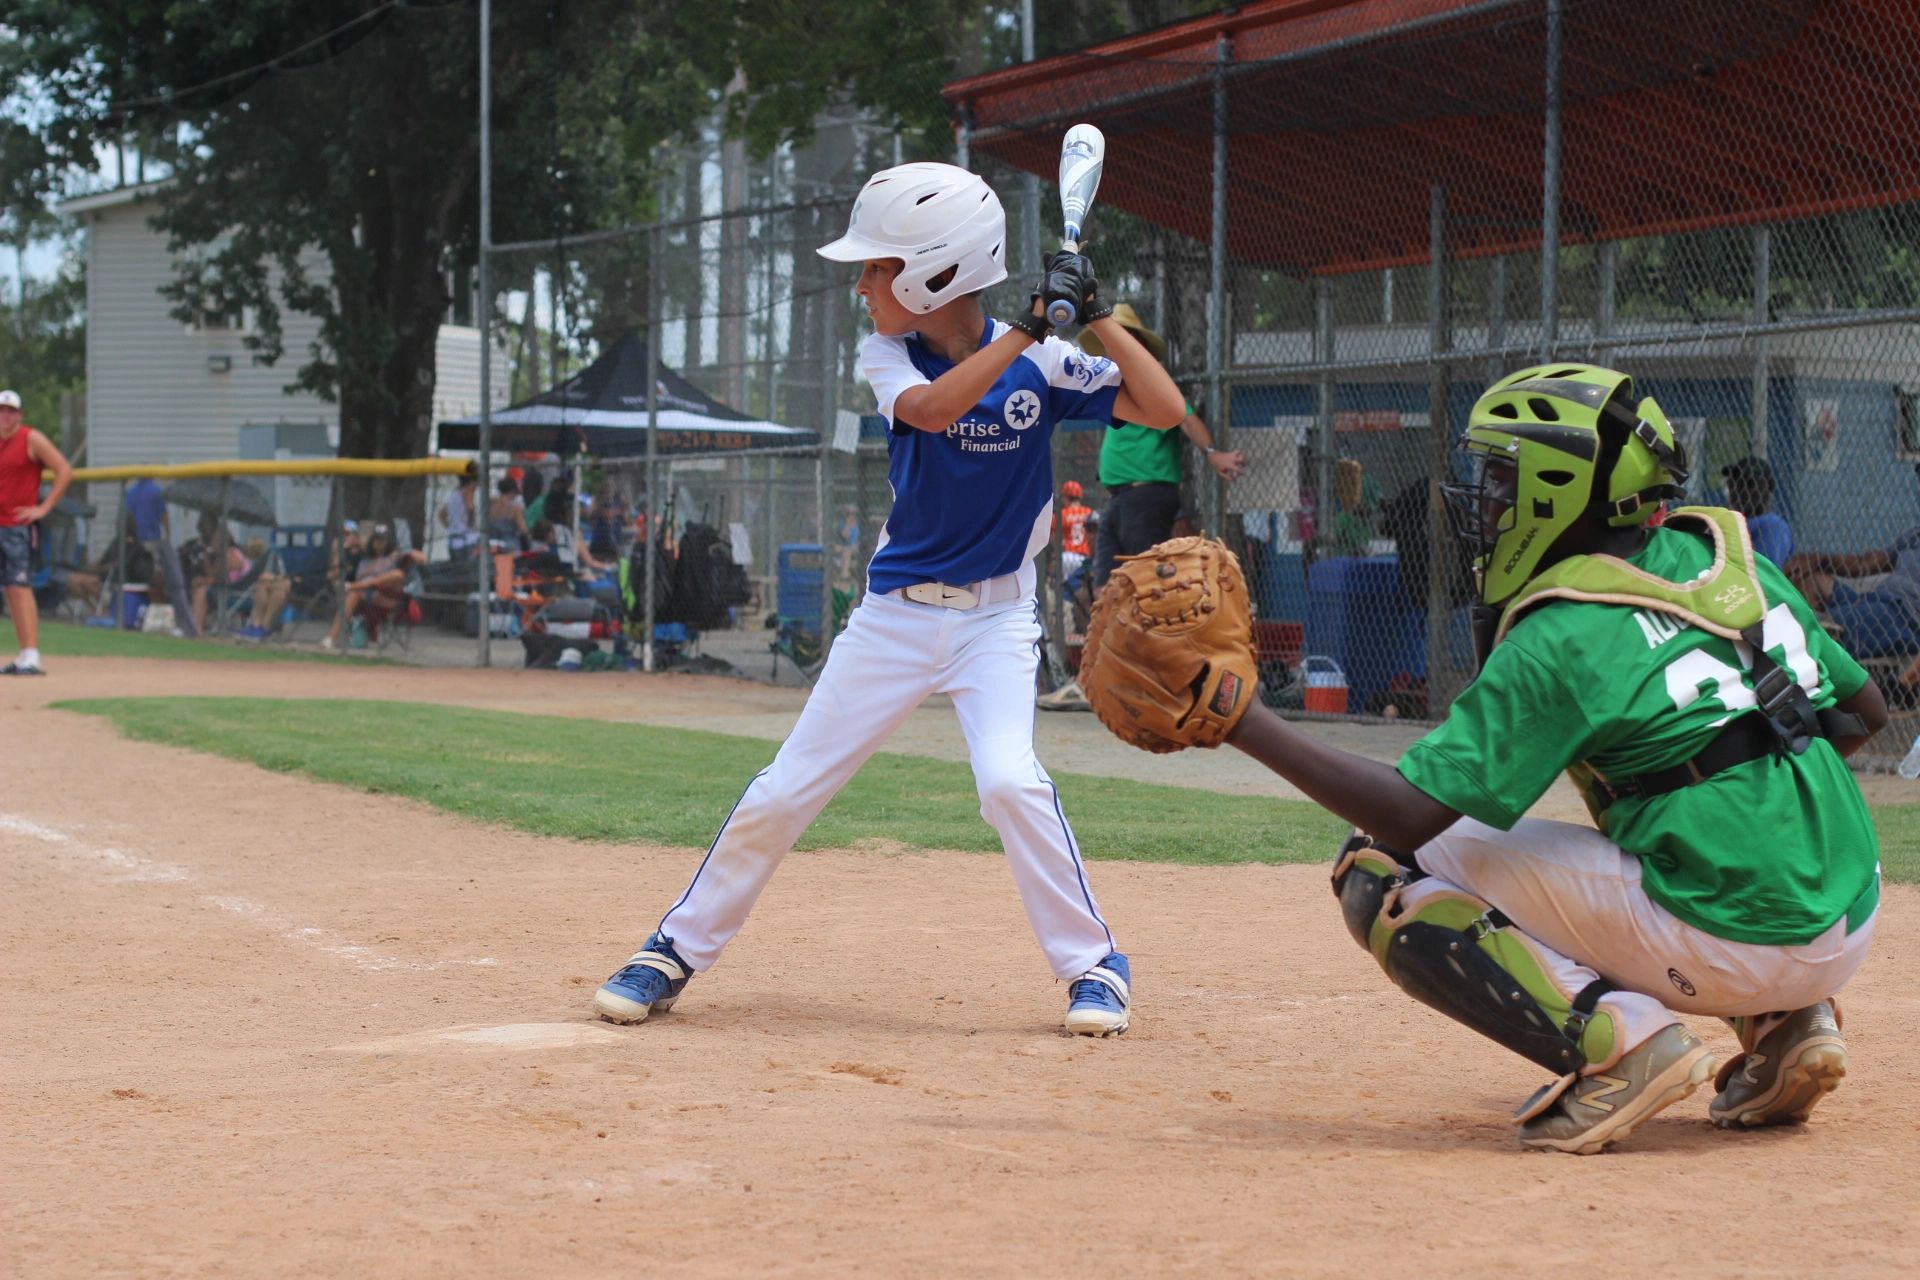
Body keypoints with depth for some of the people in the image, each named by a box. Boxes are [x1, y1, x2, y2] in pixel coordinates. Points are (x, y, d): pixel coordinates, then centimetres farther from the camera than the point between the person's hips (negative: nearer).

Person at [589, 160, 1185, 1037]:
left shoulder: (1041, 363, -9)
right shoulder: (886, 356, -6)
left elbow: (1164, 410, -14)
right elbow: (934, 409, -28)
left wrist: (1095, 315, -21)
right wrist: (1030, 325, -32)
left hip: (994, 617, -2)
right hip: (894, 613, 2)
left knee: (1009, 780, -25)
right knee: (782, 793, 2)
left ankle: (1093, 966, -9)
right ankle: (676, 952, 17)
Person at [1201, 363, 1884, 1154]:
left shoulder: (1561, 639, -10)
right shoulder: (1732, 558, 10)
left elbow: (1412, 814, -14)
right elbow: (1865, 712, 19)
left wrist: (1246, 724, -11)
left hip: (1730, 943, -8)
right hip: (1853, 929, 8)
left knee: (1382, 867, 0)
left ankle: (1616, 1040, -12)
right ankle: (1783, 1027, 18)